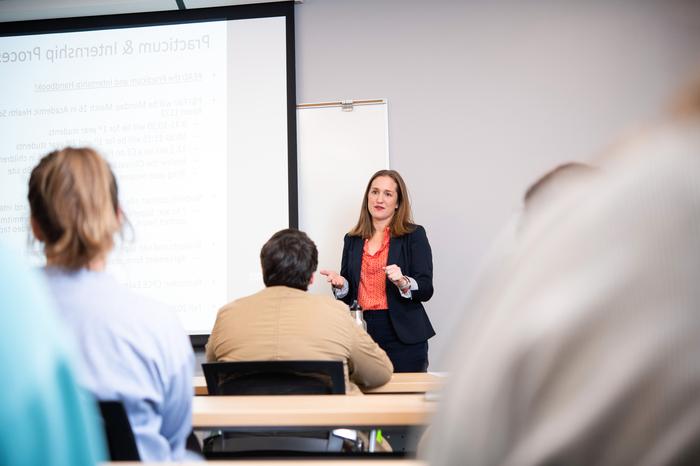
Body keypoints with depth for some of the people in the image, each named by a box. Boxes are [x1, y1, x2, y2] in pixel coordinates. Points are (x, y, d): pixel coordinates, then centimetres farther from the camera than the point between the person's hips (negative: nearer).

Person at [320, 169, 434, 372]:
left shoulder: (414, 235, 1)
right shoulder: (353, 239, 12)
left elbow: (426, 290, -5)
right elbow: (348, 295, 15)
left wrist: (403, 282, -24)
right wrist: (340, 284, -6)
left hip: (402, 337, -3)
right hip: (363, 333, 3)